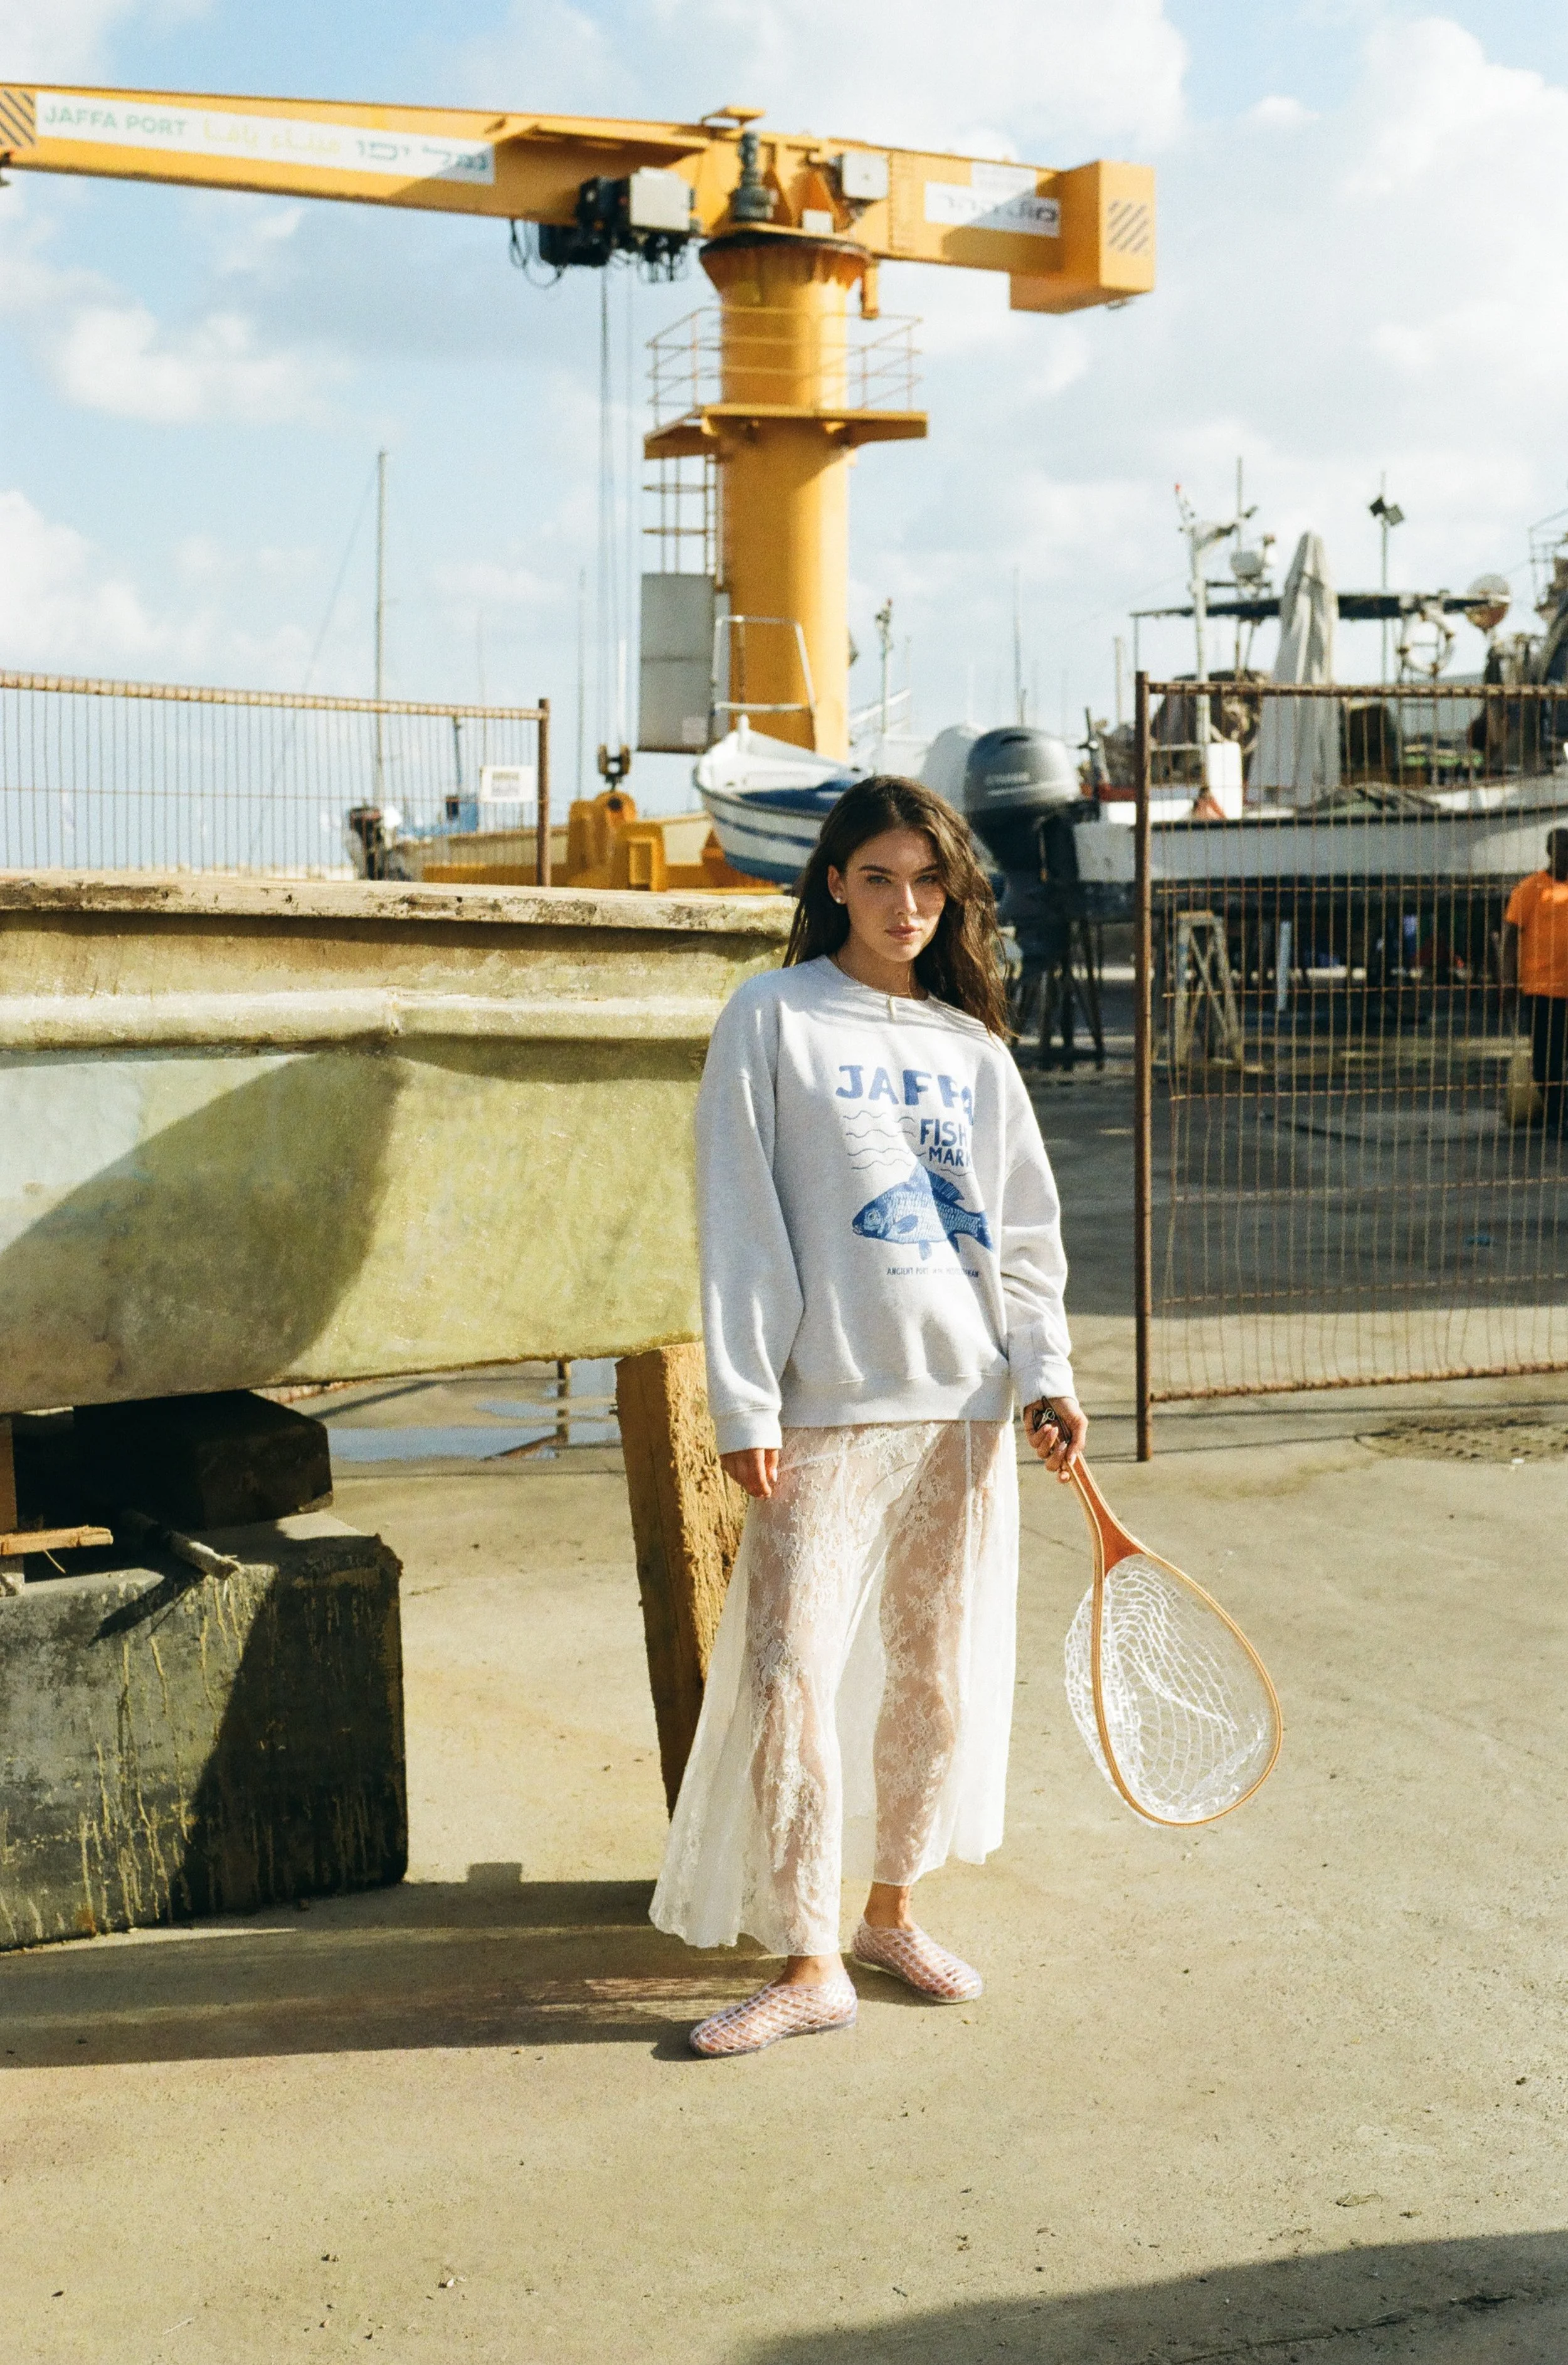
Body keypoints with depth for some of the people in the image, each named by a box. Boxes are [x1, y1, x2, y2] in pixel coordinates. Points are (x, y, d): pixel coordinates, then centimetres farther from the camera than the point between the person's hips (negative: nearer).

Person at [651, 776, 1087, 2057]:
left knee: (935, 1671, 10)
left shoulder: (974, 1043, 12)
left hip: (967, 1404, 4)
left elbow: (1026, 1229, 15)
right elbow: (741, 1223, -4)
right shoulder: (772, 1019, 0)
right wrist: (745, 1404, -9)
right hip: (826, 1408, -4)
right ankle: (809, 1961, 2)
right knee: (791, 1677, -8)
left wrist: (1047, 1372, 3)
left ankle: (891, 1909, 26)